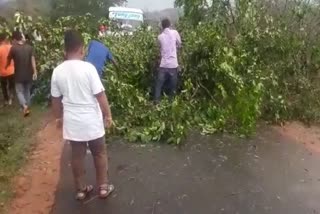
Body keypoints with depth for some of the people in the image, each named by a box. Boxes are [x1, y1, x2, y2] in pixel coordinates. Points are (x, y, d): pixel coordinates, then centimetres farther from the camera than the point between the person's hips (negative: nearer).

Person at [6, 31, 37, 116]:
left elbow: (8, 61, 2)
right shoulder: (29, 47, -1)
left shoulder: (13, 48, -10)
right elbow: (33, 60, -6)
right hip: (28, 74, 4)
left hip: (19, 75, -3)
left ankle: (25, 106, -14)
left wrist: (6, 67, 23)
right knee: (27, 91, 17)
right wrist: (35, 72, -4)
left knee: (19, 92, 7)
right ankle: (27, 107, 23)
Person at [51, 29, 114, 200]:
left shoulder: (57, 71, -4)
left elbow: (56, 99, 5)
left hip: (71, 121, 4)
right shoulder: (88, 68, -16)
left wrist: (59, 117, 19)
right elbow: (100, 95, -15)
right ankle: (103, 187, 25)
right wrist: (108, 115, -4)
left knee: (77, 155, 16)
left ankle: (80, 189, 29)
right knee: (100, 153, 15)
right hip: (92, 120, -3)